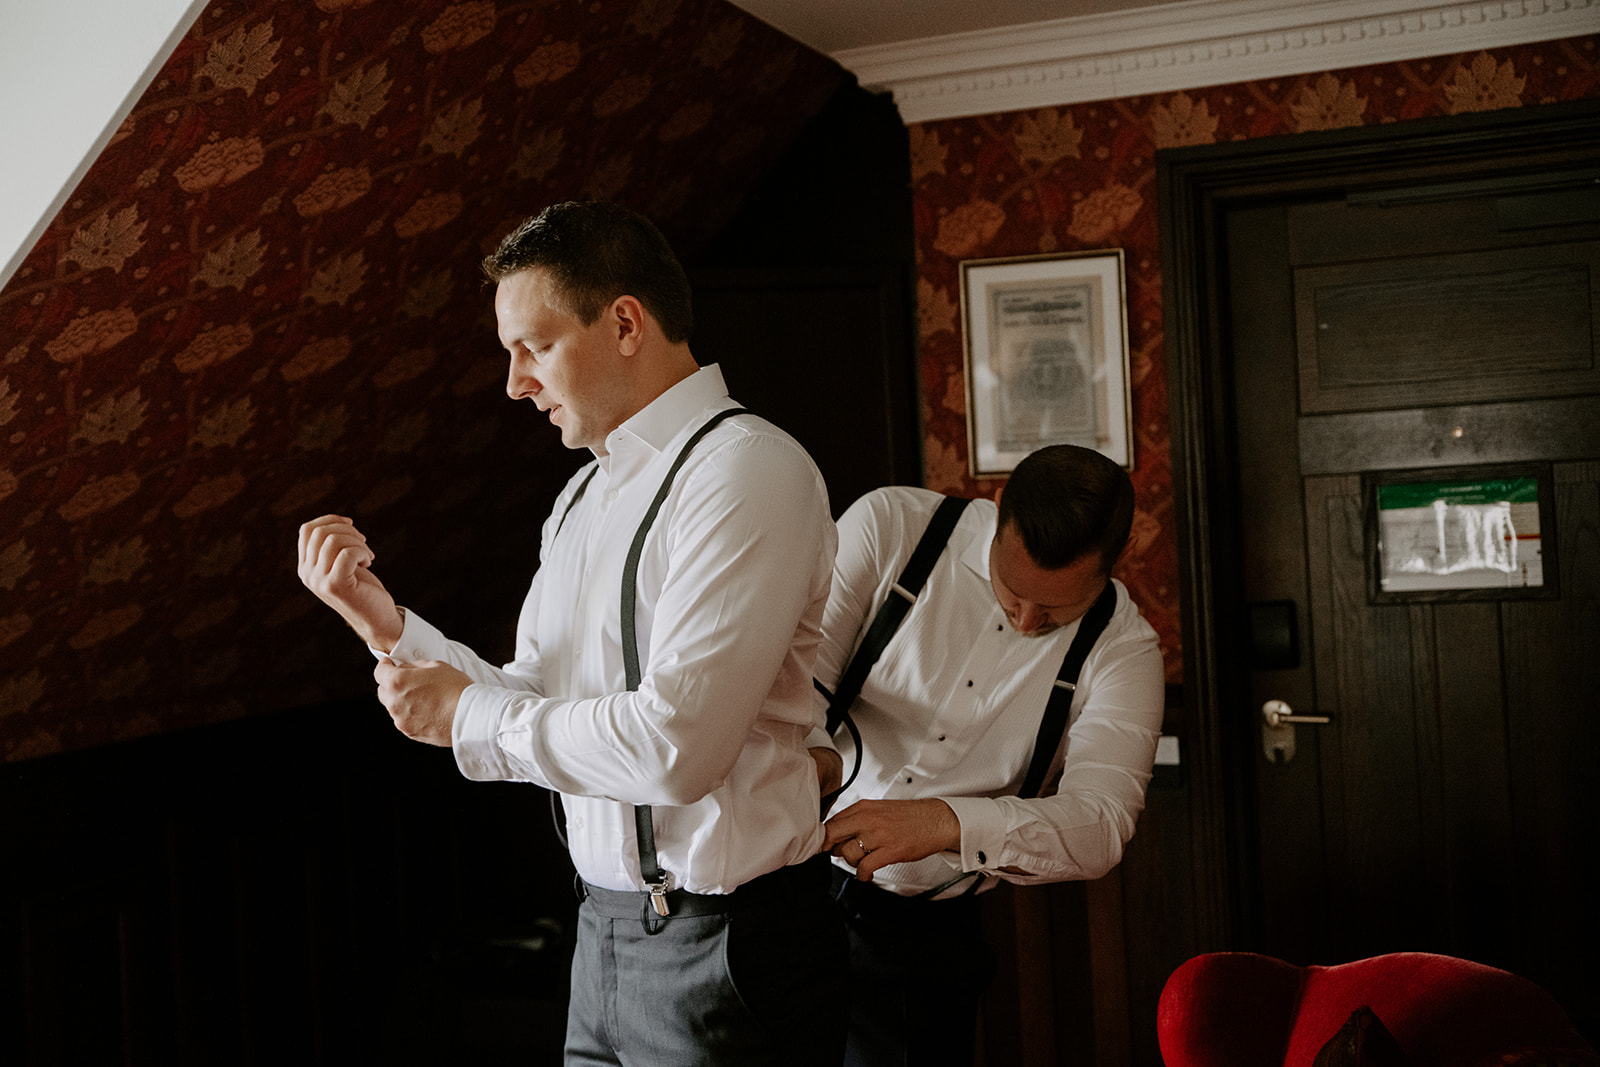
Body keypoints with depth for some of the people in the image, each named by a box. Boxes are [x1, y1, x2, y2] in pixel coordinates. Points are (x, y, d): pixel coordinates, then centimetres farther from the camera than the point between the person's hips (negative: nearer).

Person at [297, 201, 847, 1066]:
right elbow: (533, 709, 11)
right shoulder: (585, 493, 11)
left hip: (722, 942, -7)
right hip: (606, 930, 7)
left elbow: (677, 746, -25)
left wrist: (469, 716, -12)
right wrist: (385, 623, -1)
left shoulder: (748, 470, -17)